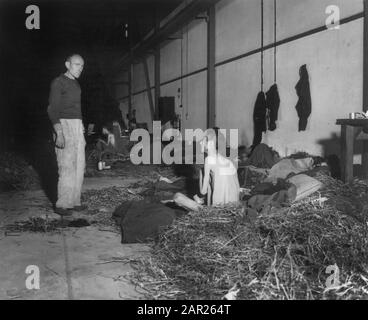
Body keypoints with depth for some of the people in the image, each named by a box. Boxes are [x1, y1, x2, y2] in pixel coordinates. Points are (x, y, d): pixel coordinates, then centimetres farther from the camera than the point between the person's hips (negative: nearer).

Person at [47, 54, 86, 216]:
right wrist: (59, 133, -23)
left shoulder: (75, 84, 19)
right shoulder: (58, 82, -7)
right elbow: (52, 109, -14)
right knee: (67, 166, -12)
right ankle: (62, 205, -6)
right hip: (64, 125, -9)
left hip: (77, 126, 9)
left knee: (79, 166, 7)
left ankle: (74, 201, 13)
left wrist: (82, 132, 21)